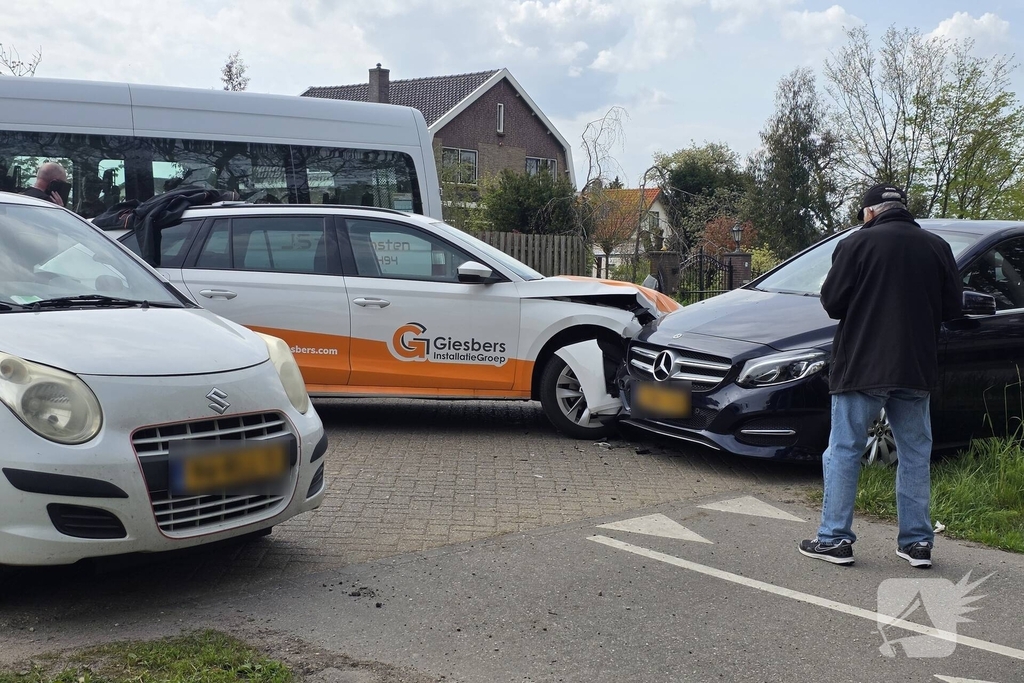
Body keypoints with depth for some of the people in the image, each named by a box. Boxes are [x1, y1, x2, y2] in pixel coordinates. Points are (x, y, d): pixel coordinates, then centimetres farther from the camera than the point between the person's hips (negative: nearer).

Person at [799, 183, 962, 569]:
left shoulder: (857, 244, -7)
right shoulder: (937, 247, 5)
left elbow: (832, 303, -7)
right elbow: (952, 308, 8)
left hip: (862, 367, -4)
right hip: (917, 370, 4)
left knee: (844, 452, 3)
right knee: (915, 455, 12)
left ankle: (835, 538, 4)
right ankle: (917, 541, 15)